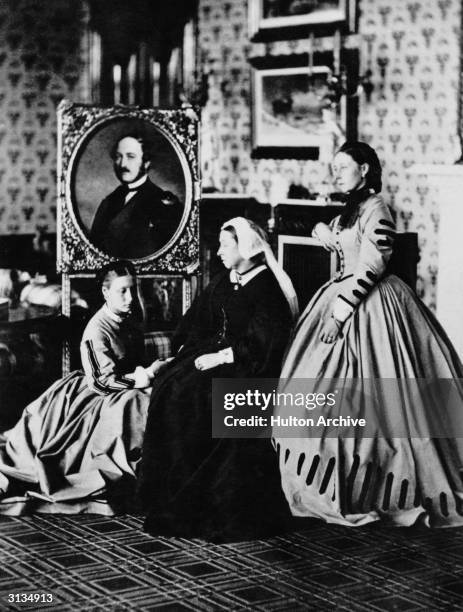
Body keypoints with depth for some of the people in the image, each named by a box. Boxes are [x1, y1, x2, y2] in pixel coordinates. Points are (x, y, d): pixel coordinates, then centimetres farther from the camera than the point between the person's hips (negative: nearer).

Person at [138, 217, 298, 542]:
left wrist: (222, 356, -19)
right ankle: (173, 494, -12)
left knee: (199, 396, -30)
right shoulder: (222, 283, 15)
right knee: (168, 390, -15)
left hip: (247, 366, -7)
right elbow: (197, 321, 18)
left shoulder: (266, 286, -9)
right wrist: (187, 350, 2)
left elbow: (263, 342, -17)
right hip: (212, 355, 7)